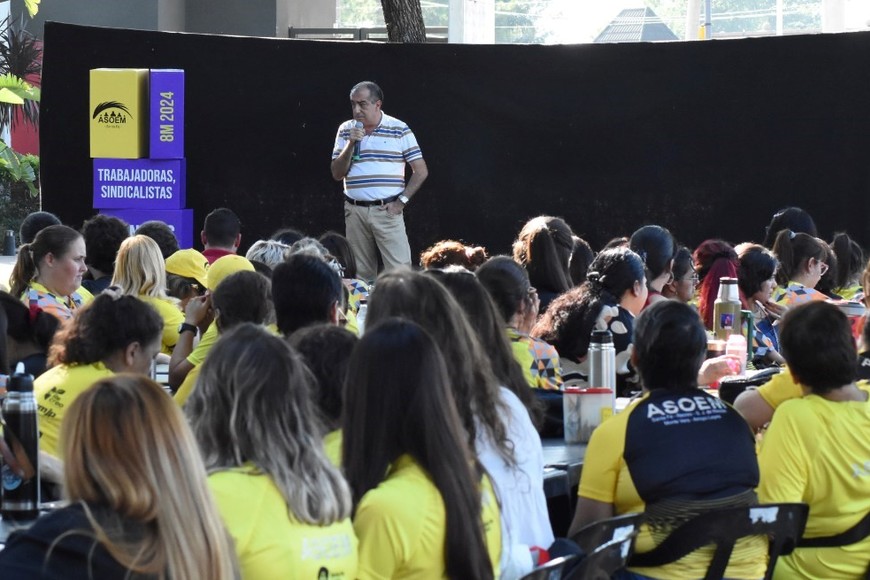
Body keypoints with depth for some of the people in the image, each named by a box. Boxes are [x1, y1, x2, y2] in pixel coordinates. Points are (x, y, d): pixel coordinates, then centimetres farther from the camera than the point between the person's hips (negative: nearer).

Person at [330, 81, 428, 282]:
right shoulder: (346, 130, 10)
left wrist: (401, 201, -5)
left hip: (387, 211, -3)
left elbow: (421, 171, 3)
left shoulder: (399, 130, 1)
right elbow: (337, 174, 6)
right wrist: (351, 144, -6)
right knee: (361, 275, 5)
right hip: (355, 211, 3)